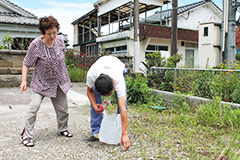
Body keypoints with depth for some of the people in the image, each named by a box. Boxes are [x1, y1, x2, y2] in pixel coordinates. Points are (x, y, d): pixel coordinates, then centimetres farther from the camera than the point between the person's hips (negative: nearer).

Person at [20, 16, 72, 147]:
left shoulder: (59, 39, -8)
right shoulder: (36, 44, -21)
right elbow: (26, 63, -13)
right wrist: (23, 80, -19)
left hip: (59, 81, 4)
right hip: (41, 82, -4)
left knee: (62, 107, 11)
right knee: (34, 105, -16)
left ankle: (62, 129, 34)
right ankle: (26, 134, 0)